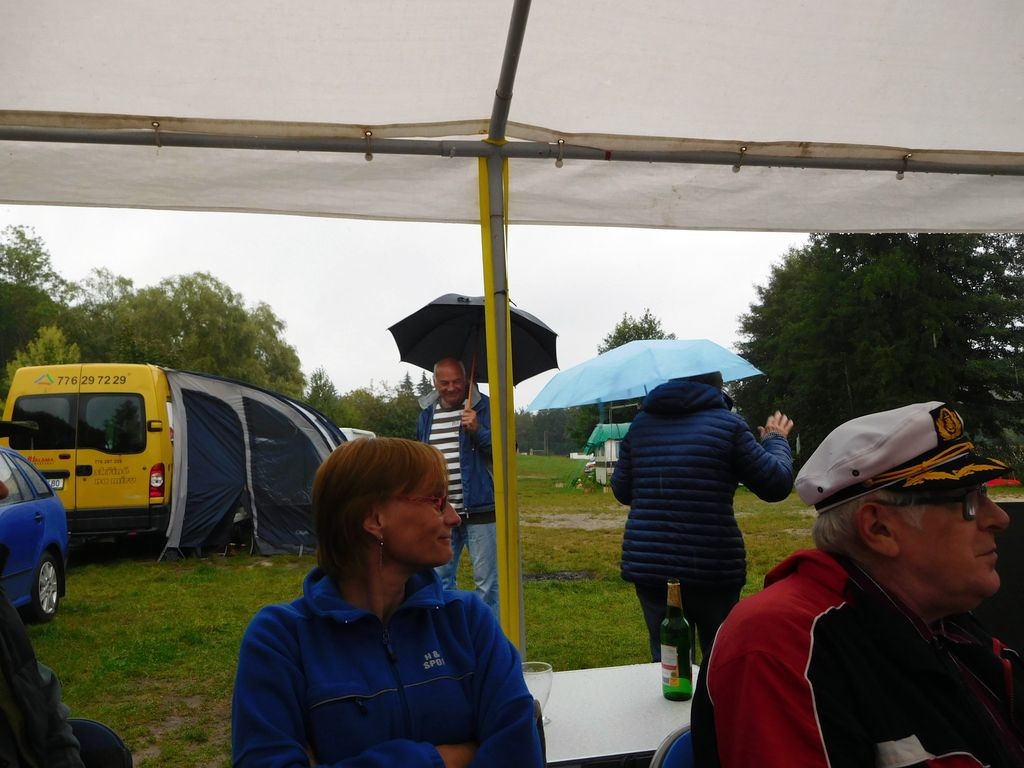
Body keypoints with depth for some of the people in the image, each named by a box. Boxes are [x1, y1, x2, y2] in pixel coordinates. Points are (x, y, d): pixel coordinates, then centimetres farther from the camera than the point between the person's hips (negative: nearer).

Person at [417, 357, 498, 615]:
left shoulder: (483, 407, -6)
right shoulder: (427, 413, 10)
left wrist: (478, 431, -24)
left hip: (479, 511, -5)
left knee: (487, 582, 3)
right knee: (440, 579, 15)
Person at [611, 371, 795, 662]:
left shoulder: (640, 423, 6)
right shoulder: (726, 423, -6)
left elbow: (622, 491, 12)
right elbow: (777, 484, -1)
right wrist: (777, 441, 16)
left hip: (647, 564, 3)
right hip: (711, 568, -3)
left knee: (665, 658, 13)